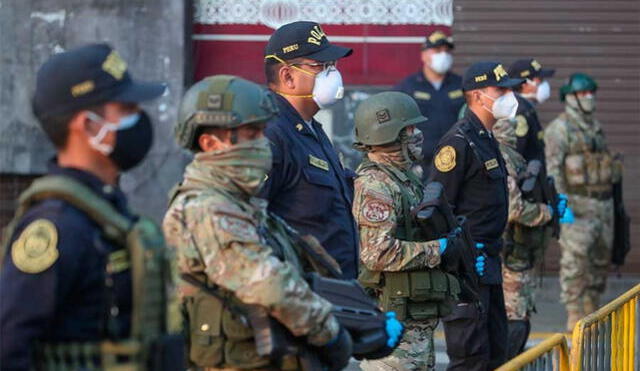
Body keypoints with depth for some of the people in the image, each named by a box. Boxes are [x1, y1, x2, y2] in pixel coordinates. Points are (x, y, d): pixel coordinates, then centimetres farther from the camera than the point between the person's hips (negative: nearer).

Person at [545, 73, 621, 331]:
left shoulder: (596, 126, 17)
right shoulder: (559, 128, -7)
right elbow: (552, 168, -13)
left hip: (604, 202, 8)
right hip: (578, 202, -8)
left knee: (601, 258, 11)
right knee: (575, 258, -12)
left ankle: (592, 312, 21)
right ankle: (574, 316, -11)